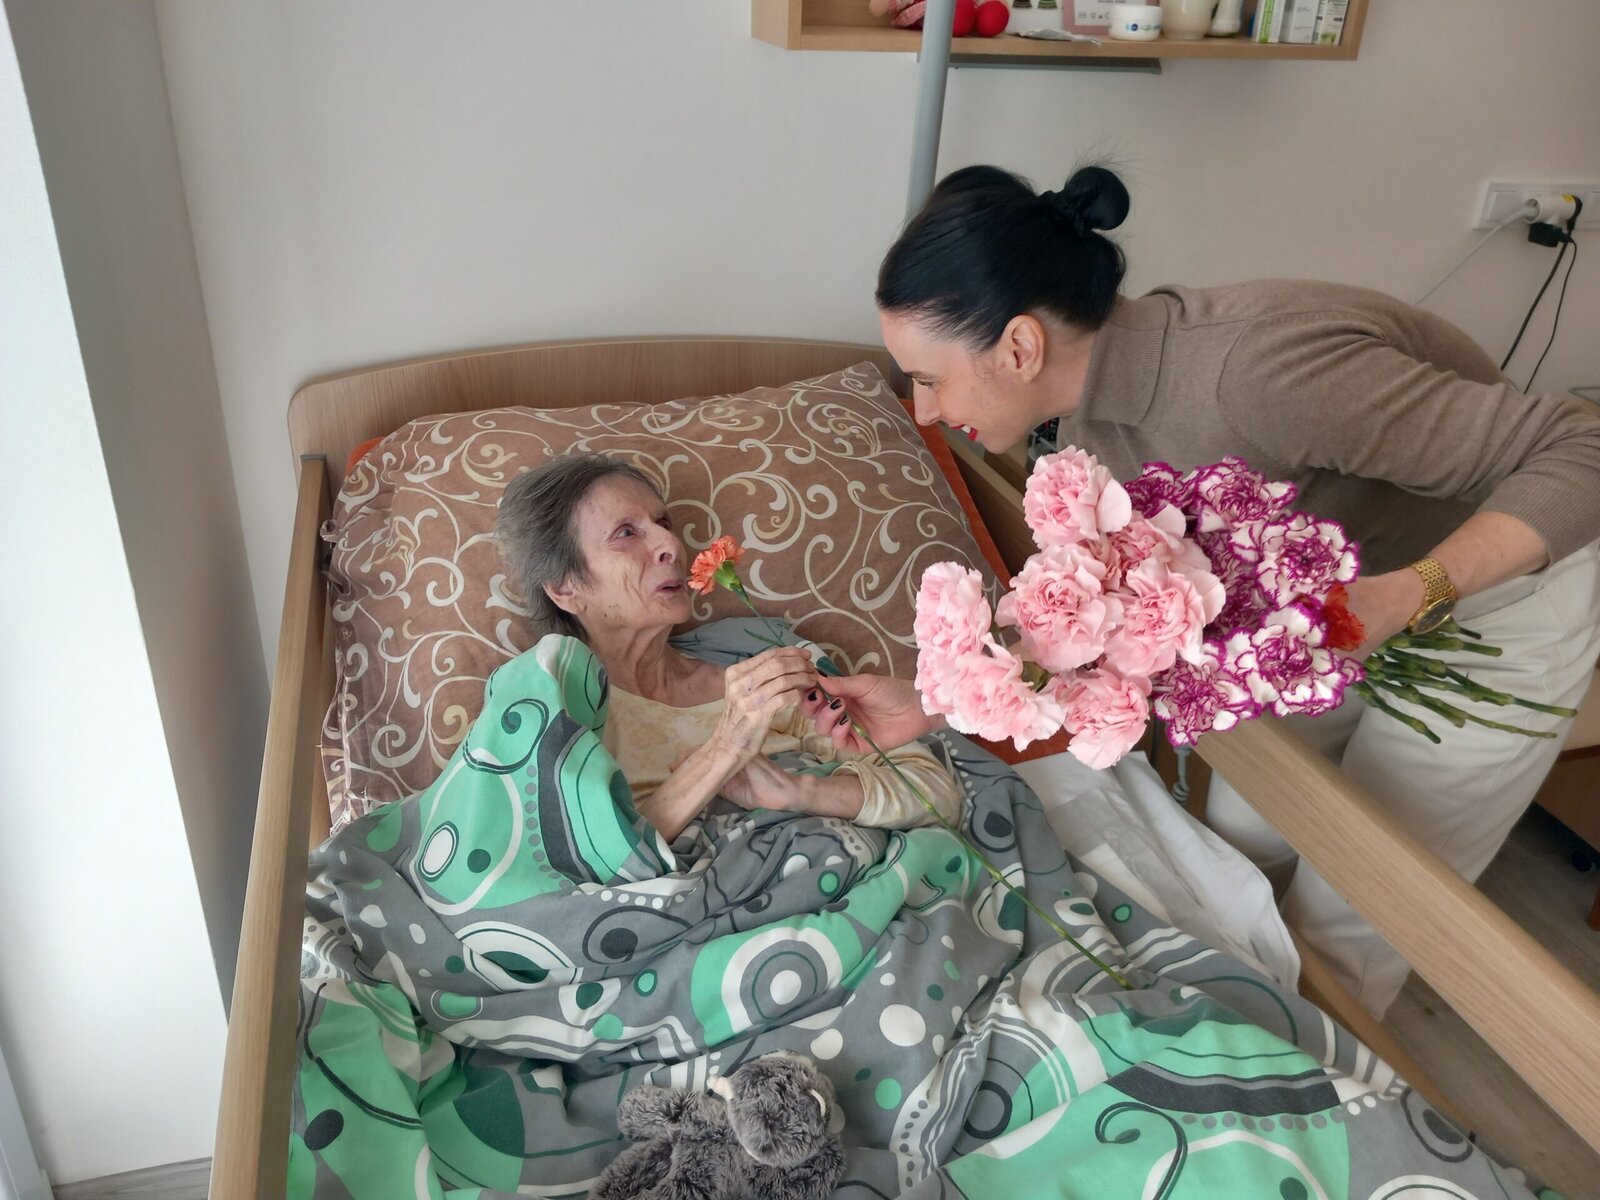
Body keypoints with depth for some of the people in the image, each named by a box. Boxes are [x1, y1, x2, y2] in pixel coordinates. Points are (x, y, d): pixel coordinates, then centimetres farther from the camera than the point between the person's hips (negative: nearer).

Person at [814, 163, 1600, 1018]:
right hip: (1348, 592, 6)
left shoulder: (1257, 369, -40)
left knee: (1345, 927, 4)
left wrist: (1410, 595, -44)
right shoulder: (1093, 417, -14)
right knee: (1240, 844, 14)